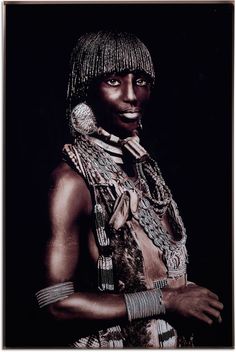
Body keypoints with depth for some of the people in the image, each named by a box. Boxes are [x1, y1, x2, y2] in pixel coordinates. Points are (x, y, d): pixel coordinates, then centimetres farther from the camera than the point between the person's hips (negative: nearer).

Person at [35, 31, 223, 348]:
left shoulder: (141, 163, -3)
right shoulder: (74, 179, -23)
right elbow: (57, 301, -25)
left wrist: (189, 291, -6)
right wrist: (167, 300, -23)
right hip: (112, 342, -6)